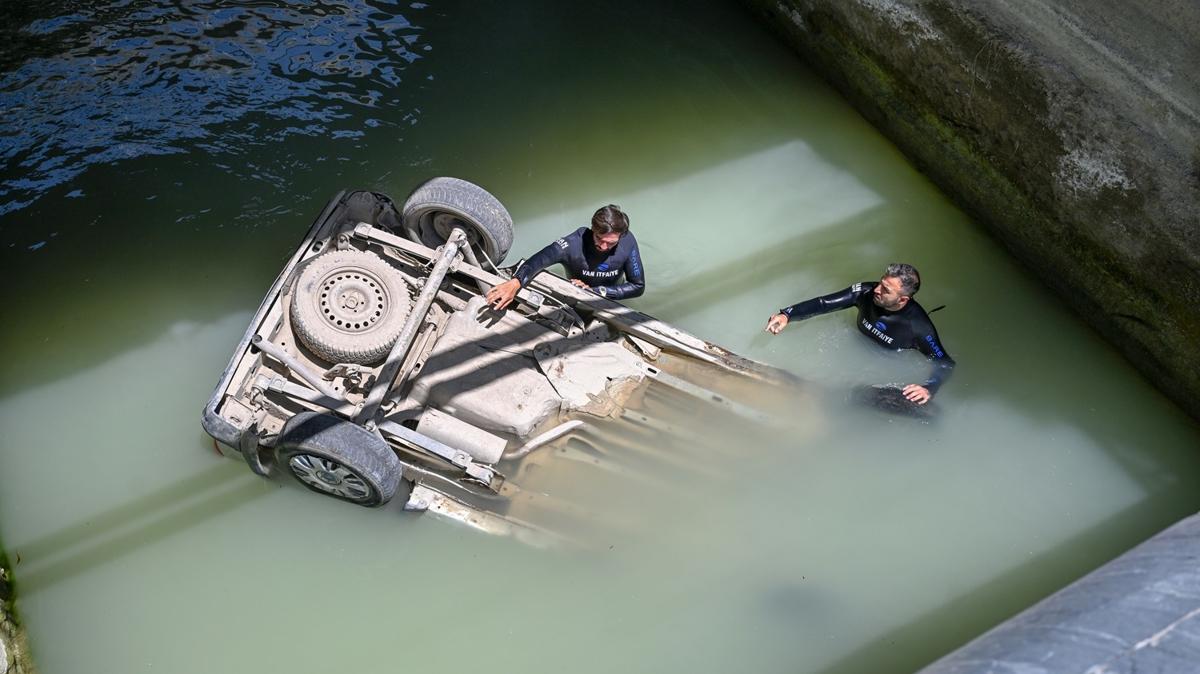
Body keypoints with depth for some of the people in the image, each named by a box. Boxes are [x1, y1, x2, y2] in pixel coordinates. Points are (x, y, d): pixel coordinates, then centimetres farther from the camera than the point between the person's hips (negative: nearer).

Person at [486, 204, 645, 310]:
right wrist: (515, 282, -75)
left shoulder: (627, 242, -30)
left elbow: (638, 286, -22)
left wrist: (594, 291, -32)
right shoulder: (575, 243, -37)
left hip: (611, 300, 1)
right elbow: (539, 260, -54)